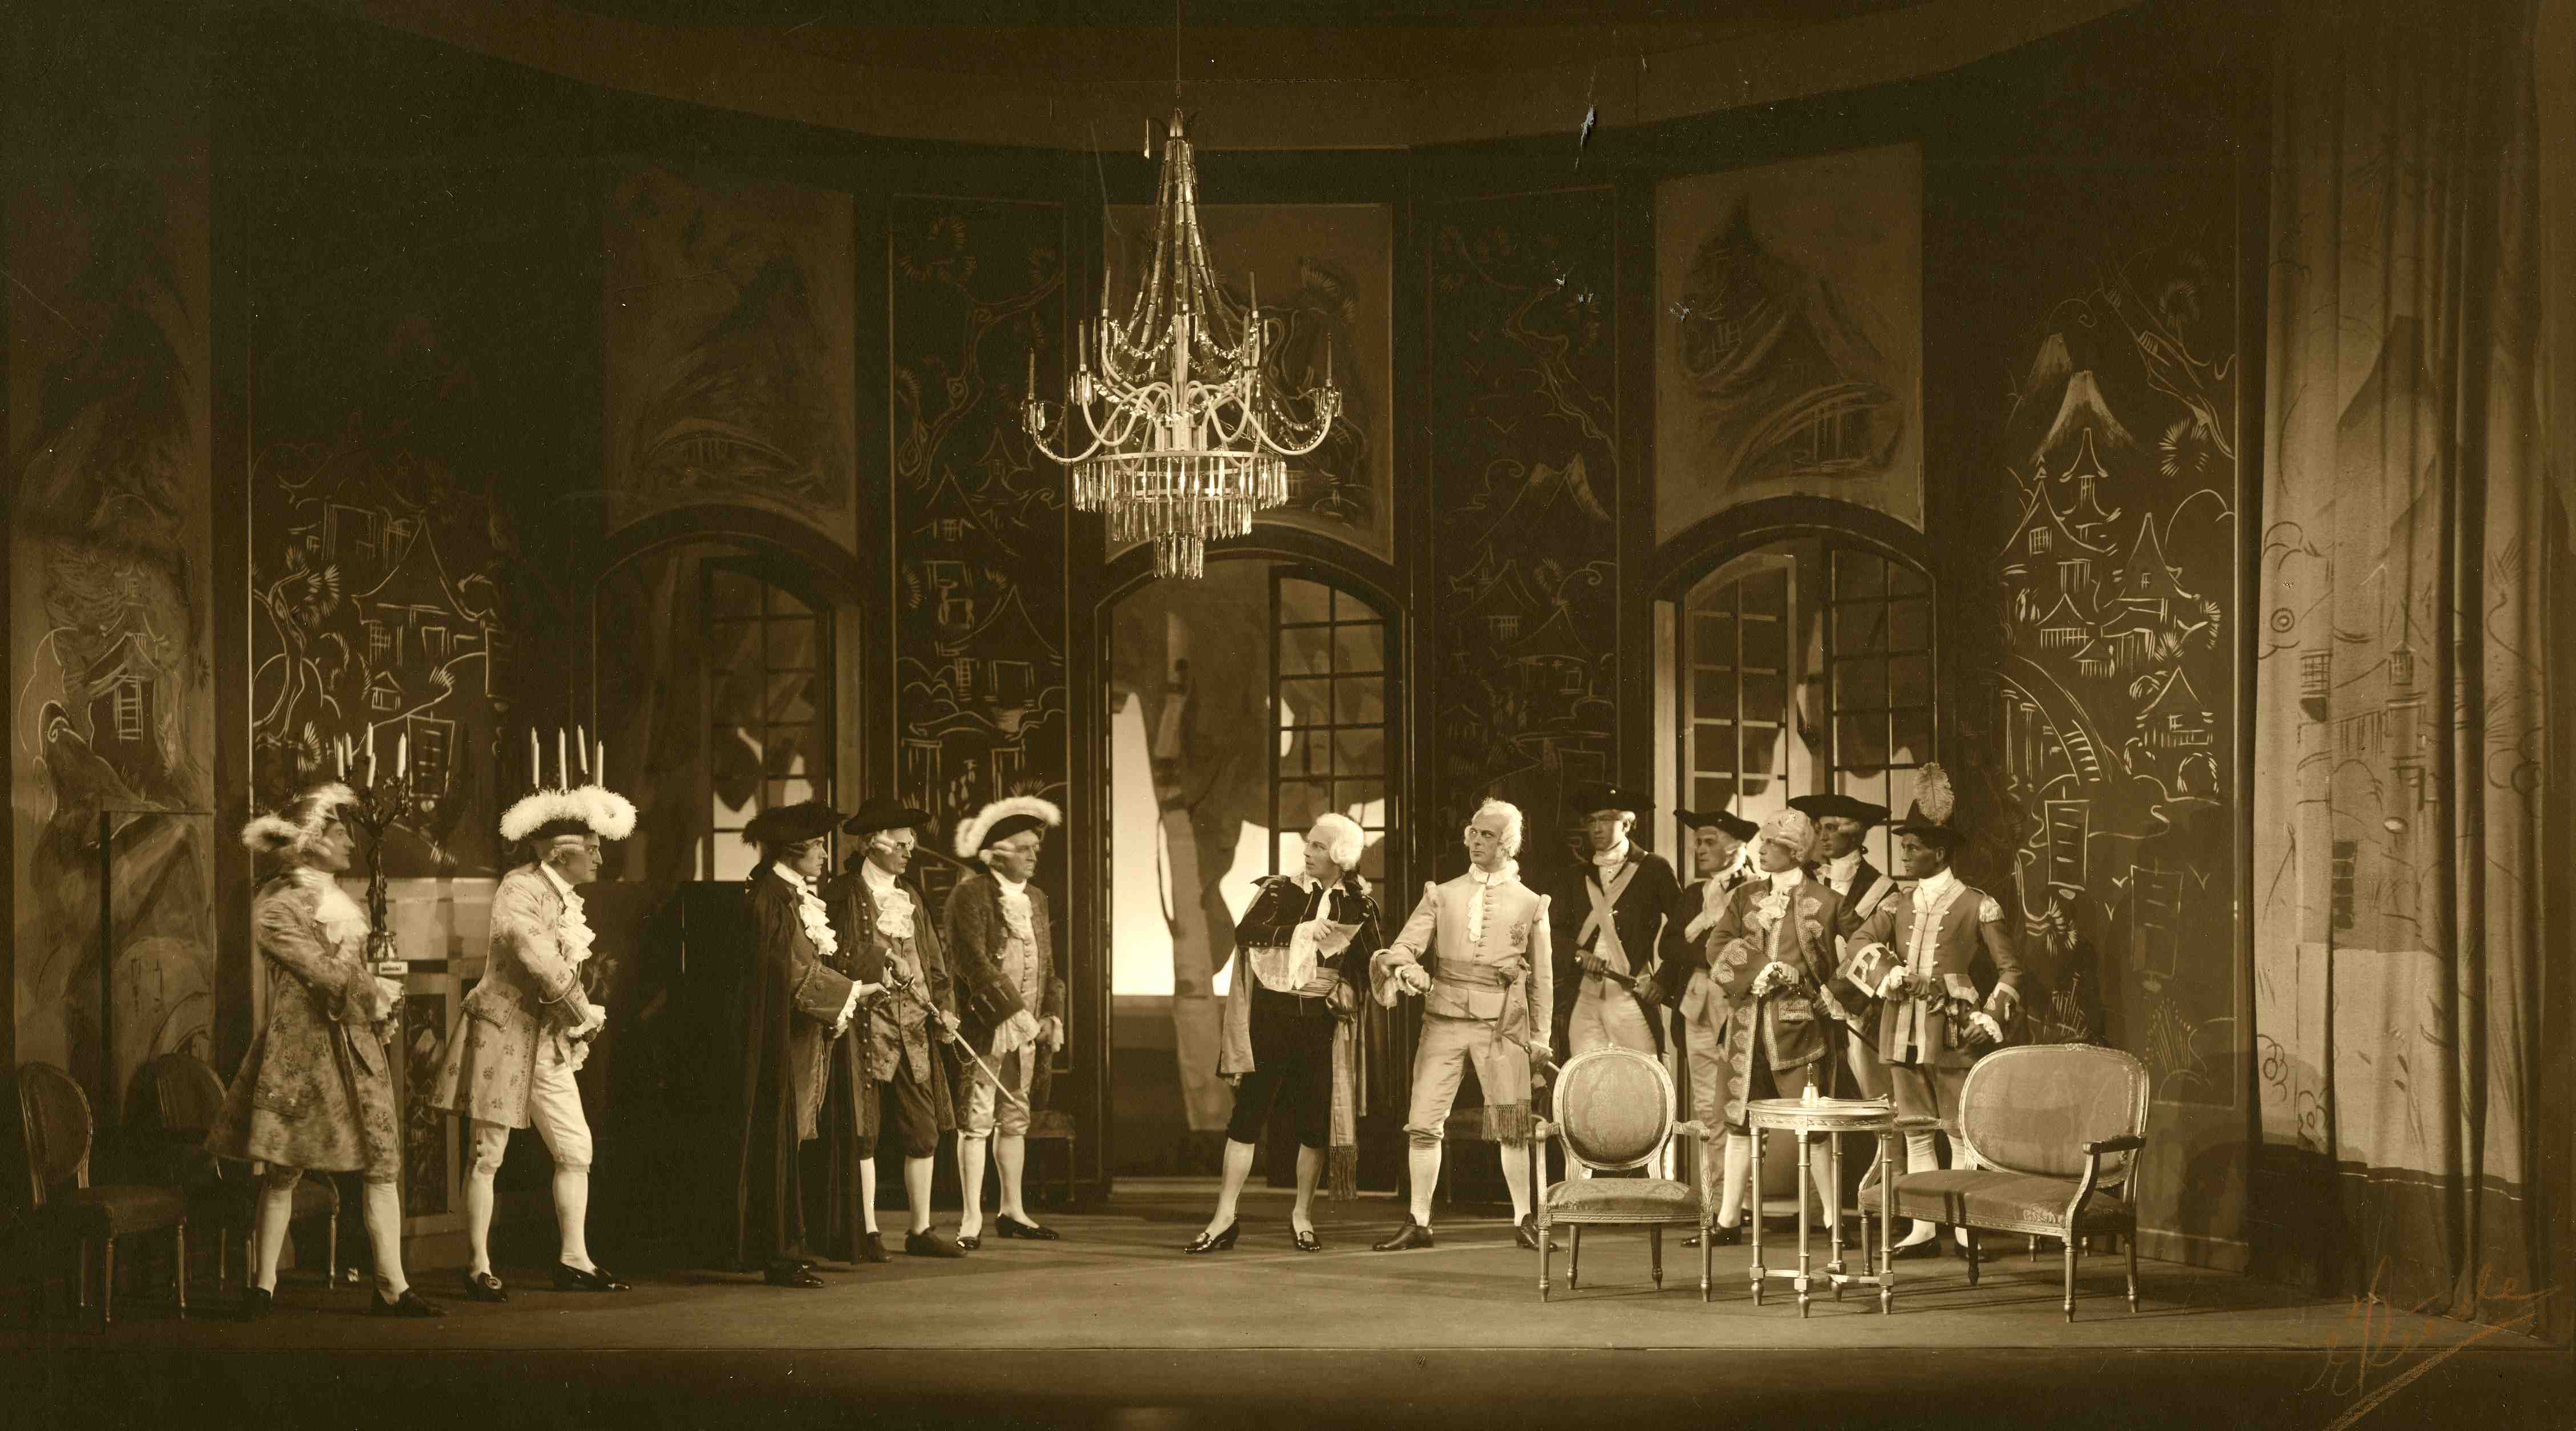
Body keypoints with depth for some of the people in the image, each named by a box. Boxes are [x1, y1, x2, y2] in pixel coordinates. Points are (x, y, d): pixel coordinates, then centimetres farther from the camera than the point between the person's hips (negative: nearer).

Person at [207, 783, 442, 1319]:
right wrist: (378, 994, -4)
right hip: (302, 1047, -7)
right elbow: (326, 976, -13)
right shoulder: (277, 906, -7)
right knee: (283, 1170, -3)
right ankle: (263, 1285, 7)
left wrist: (376, 993, 1)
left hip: (357, 1047, 7)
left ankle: (392, 1288, 1)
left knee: (383, 1165, 0)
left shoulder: (338, 900, 18)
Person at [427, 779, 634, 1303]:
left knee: (576, 1150, 5)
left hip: (549, 1042, 8)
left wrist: (581, 1022, -1)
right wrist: (584, 1012, -16)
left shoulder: (567, 901, 14)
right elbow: (535, 953, -26)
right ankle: (478, 1269, 5)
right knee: (487, 1155, -2)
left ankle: (573, 1261, 13)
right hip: (502, 1033, -8)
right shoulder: (520, 889, -14)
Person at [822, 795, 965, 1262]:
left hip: (913, 1026, 6)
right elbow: (835, 961, -9)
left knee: (924, 1131, 4)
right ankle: (866, 1232, 6)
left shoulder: (911, 896, 16)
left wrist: (945, 1009, 4)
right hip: (864, 1025, -6)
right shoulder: (841, 895, -3)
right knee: (863, 1131, -1)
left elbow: (934, 960, 16)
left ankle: (920, 1230, 12)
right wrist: (884, 960, -13)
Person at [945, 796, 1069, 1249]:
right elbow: (974, 961, -17)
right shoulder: (971, 895, -8)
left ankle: (1012, 1211, 22)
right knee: (977, 1119, -6)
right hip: (984, 1024, -7)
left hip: (1025, 1027, 7)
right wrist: (1015, 1012, -20)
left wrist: (1053, 1015, 6)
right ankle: (972, 1219, -5)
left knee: (1015, 1119, 13)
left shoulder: (1035, 898, 16)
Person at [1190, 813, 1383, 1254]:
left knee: (1315, 1120, 2)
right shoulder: (1281, 890, 4)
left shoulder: (1357, 906, 5)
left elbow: (1369, 965, 6)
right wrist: (1300, 930, -14)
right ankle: (1224, 1218, 1)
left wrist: (1347, 994, -12)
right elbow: (1245, 932, -10)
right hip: (1271, 1015, -1)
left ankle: (1302, 1216, 17)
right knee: (1248, 1113, -2)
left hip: (1320, 1022, 1)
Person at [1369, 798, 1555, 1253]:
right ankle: (1418, 1222, 5)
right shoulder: (1442, 895, 12)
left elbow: (1542, 976, 11)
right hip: (1444, 1020, 1)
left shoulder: (1530, 904, 9)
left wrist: (1540, 1036, 7)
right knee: (1423, 1122, -3)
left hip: (1501, 1024, -1)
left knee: (1512, 1126, -1)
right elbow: (1404, 944, 2)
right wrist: (1402, 966, -21)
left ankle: (1524, 1220, 10)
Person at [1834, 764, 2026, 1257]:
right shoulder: (1897, 905, 12)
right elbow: (1859, 945, 0)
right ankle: (1923, 1230, 12)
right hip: (1904, 1032, 5)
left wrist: (1990, 1019, -13)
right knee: (1916, 1133, 8)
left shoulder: (1977, 906, -1)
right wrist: (1897, 976, -17)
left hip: (1953, 1035, -5)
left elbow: (2009, 969, 0)